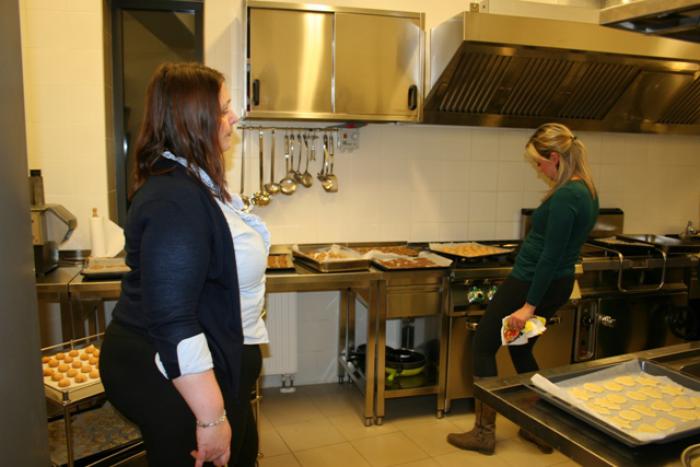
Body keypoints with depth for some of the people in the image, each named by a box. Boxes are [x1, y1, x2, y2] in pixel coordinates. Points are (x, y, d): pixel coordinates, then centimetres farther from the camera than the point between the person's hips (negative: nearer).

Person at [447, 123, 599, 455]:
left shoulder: (564, 197, -22)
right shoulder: (586, 190, 8)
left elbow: (550, 256, -24)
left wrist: (529, 306, -20)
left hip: (532, 283, -9)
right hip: (558, 285, 10)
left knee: (483, 347, 5)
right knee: (521, 350, 22)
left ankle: (484, 433, 12)